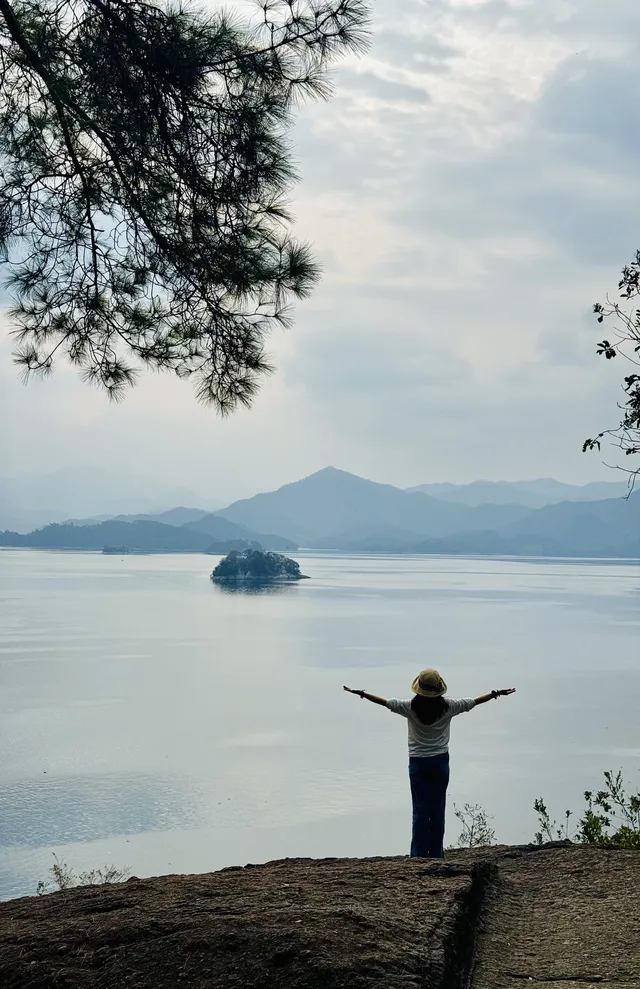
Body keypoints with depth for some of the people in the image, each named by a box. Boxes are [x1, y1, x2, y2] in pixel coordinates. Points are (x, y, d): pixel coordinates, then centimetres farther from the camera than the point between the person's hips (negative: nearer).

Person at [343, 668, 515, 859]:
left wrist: (362, 693, 10)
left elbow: (384, 702, -2)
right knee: (438, 809, 7)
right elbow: (475, 701, 3)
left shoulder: (410, 707, -11)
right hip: (440, 761, 1)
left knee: (420, 810, 3)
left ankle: (419, 854, 2)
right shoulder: (447, 706, -8)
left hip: (418, 763, -1)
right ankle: (436, 854, 10)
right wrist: (496, 694, 16)